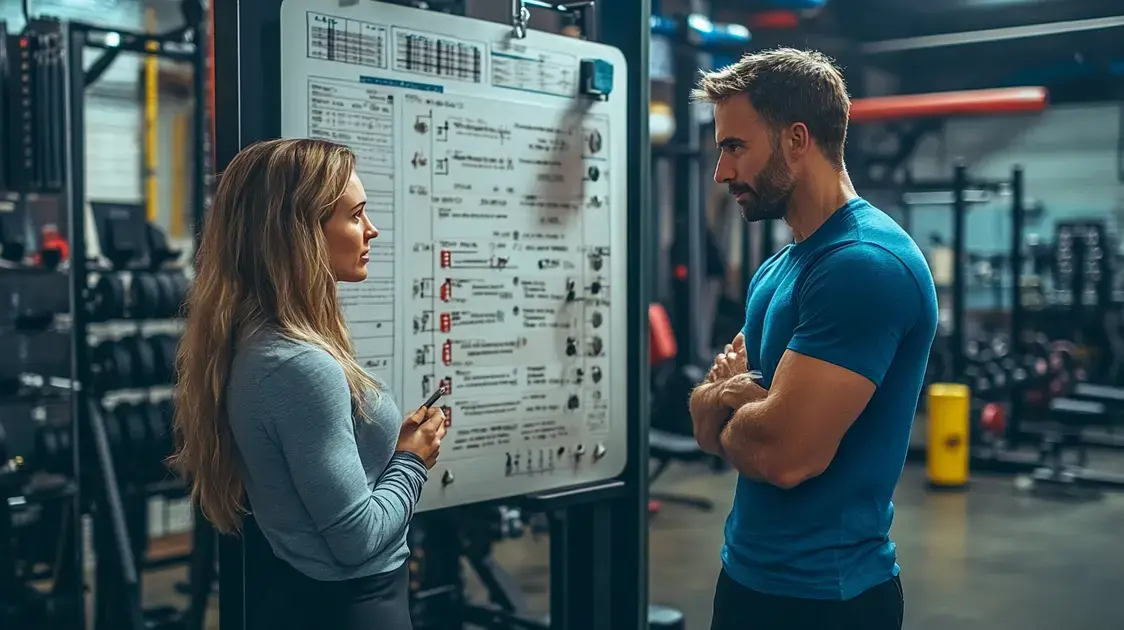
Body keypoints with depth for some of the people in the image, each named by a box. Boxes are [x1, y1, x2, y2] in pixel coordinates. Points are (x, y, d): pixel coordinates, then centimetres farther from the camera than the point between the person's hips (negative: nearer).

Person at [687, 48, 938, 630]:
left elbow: (783, 454, -28)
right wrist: (724, 395, -13)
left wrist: (726, 417, -7)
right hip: (747, 573, 9)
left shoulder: (865, 265, -21)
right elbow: (705, 426, 9)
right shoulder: (776, 268, 9)